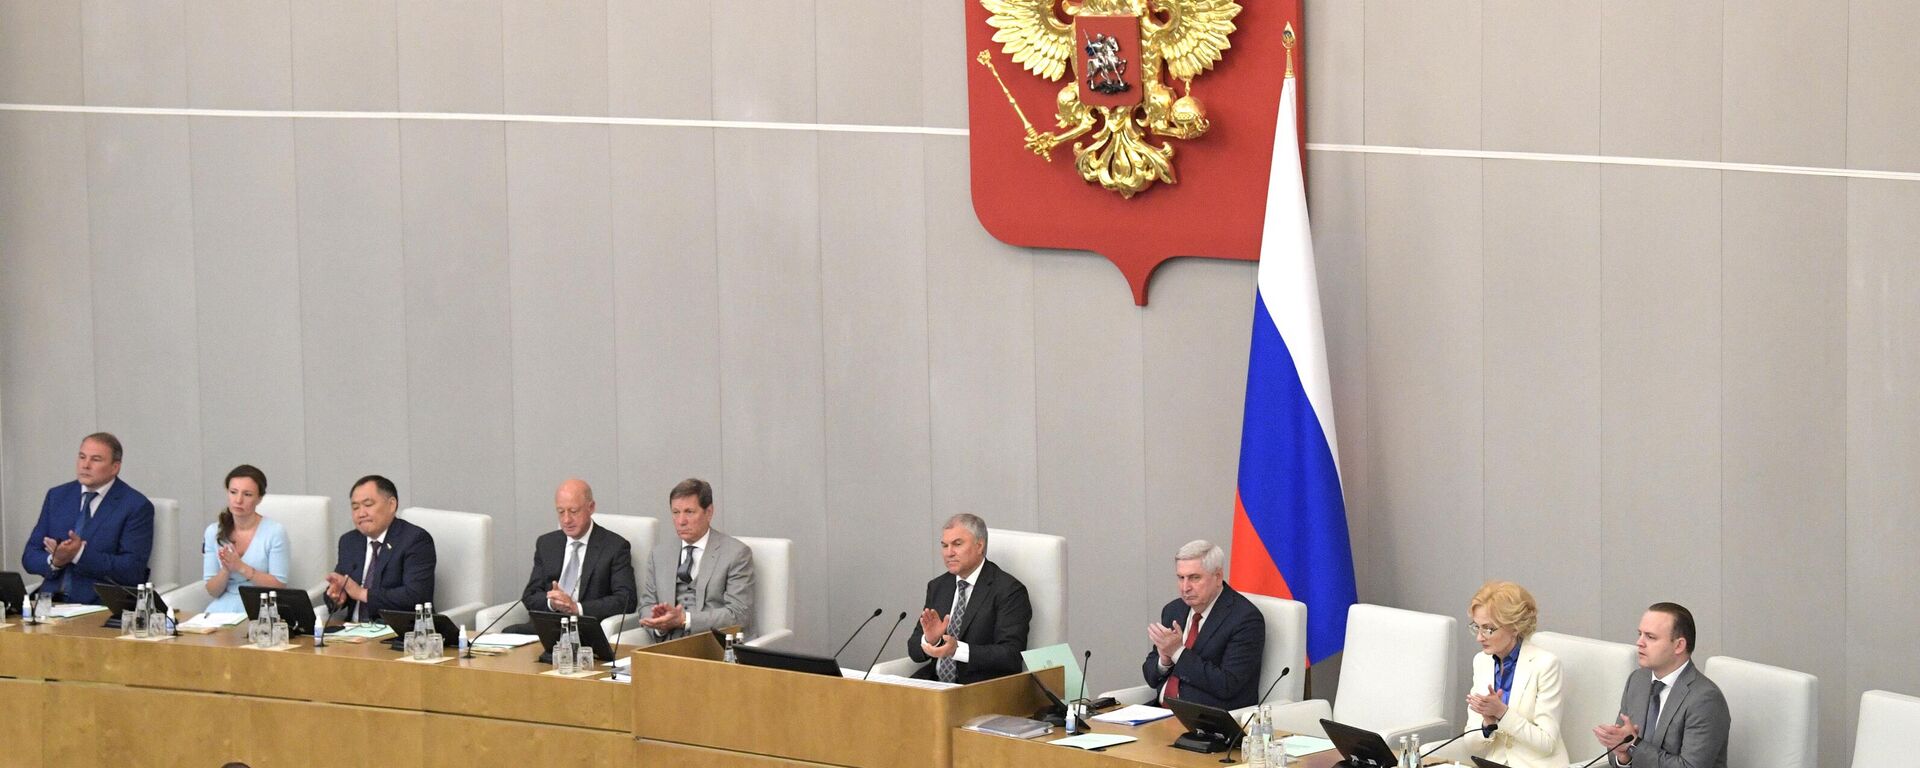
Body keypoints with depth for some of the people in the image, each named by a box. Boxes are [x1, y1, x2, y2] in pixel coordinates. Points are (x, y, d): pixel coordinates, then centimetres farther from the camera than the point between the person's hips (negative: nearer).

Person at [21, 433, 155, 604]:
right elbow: (30, 556, 12)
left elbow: (133, 571, -10)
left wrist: (81, 554, -20)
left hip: (101, 605, -4)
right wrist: (54, 561, -11)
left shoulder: (137, 506, -2)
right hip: (53, 601, 4)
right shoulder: (57, 496, 13)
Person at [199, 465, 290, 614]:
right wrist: (226, 570, -15)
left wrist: (241, 568, -16)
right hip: (223, 608, 3)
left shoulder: (275, 532, -4)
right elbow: (212, 591, 6)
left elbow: (279, 586, -6)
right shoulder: (214, 532, 6)